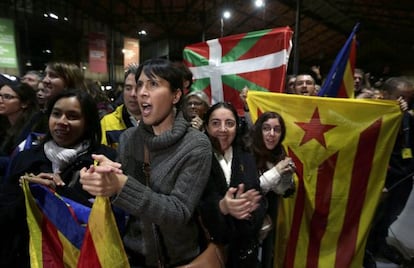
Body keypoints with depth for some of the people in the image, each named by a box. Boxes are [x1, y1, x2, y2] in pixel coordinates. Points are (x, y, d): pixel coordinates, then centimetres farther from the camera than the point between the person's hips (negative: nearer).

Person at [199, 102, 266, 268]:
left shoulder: (246, 159, 1)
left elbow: (260, 203, -4)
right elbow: (195, 208, -17)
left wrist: (247, 209, -25)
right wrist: (221, 207, -35)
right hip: (210, 248, -3)